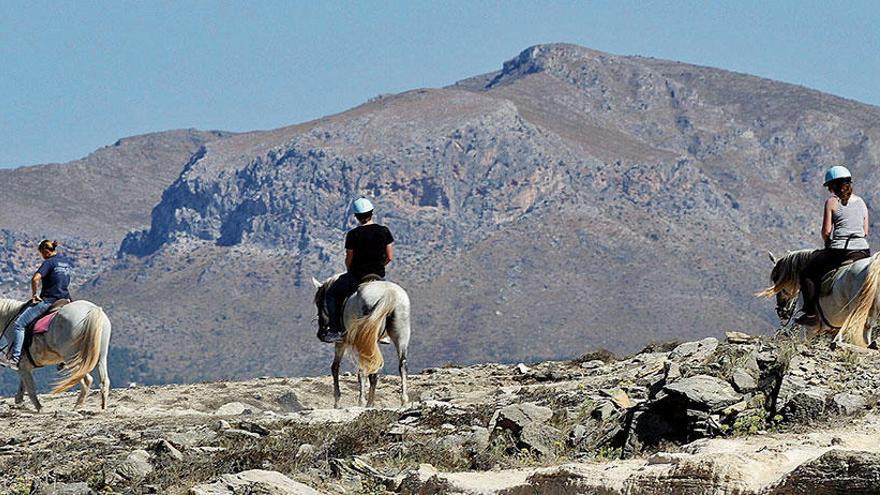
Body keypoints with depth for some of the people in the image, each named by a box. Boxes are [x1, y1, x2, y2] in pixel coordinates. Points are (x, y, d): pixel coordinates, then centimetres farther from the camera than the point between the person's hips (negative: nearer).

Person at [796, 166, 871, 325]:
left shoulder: (832, 202, -4)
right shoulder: (861, 202, 12)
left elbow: (826, 231, -6)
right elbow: (866, 231, 14)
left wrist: (827, 243, 13)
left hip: (839, 251, -5)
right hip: (863, 251, 5)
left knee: (807, 274, 10)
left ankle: (811, 313, -1)